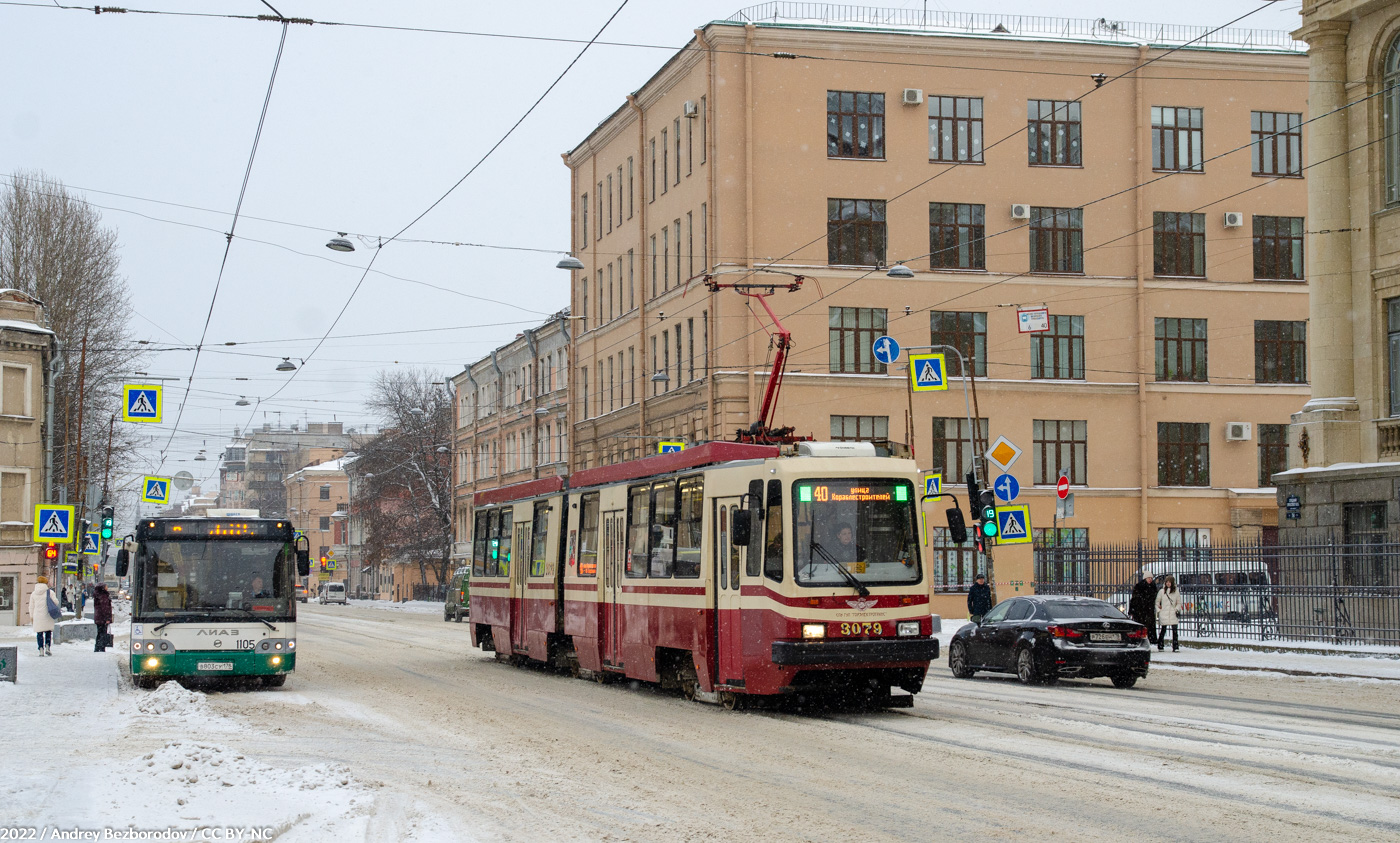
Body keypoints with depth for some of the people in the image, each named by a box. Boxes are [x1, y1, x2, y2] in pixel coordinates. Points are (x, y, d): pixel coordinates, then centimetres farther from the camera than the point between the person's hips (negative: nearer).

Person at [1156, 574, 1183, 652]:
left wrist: (1177, 609, -1)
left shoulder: (1176, 592, 8)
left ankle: (1175, 647, -7)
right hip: (1164, 614, 0)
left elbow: (1179, 603, 15)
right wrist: (1158, 610, 3)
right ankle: (1160, 646, 12)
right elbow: (1157, 602, 12)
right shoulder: (1162, 591, 7)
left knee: (1174, 630, -8)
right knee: (1163, 630, 3)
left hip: (1173, 614, 0)